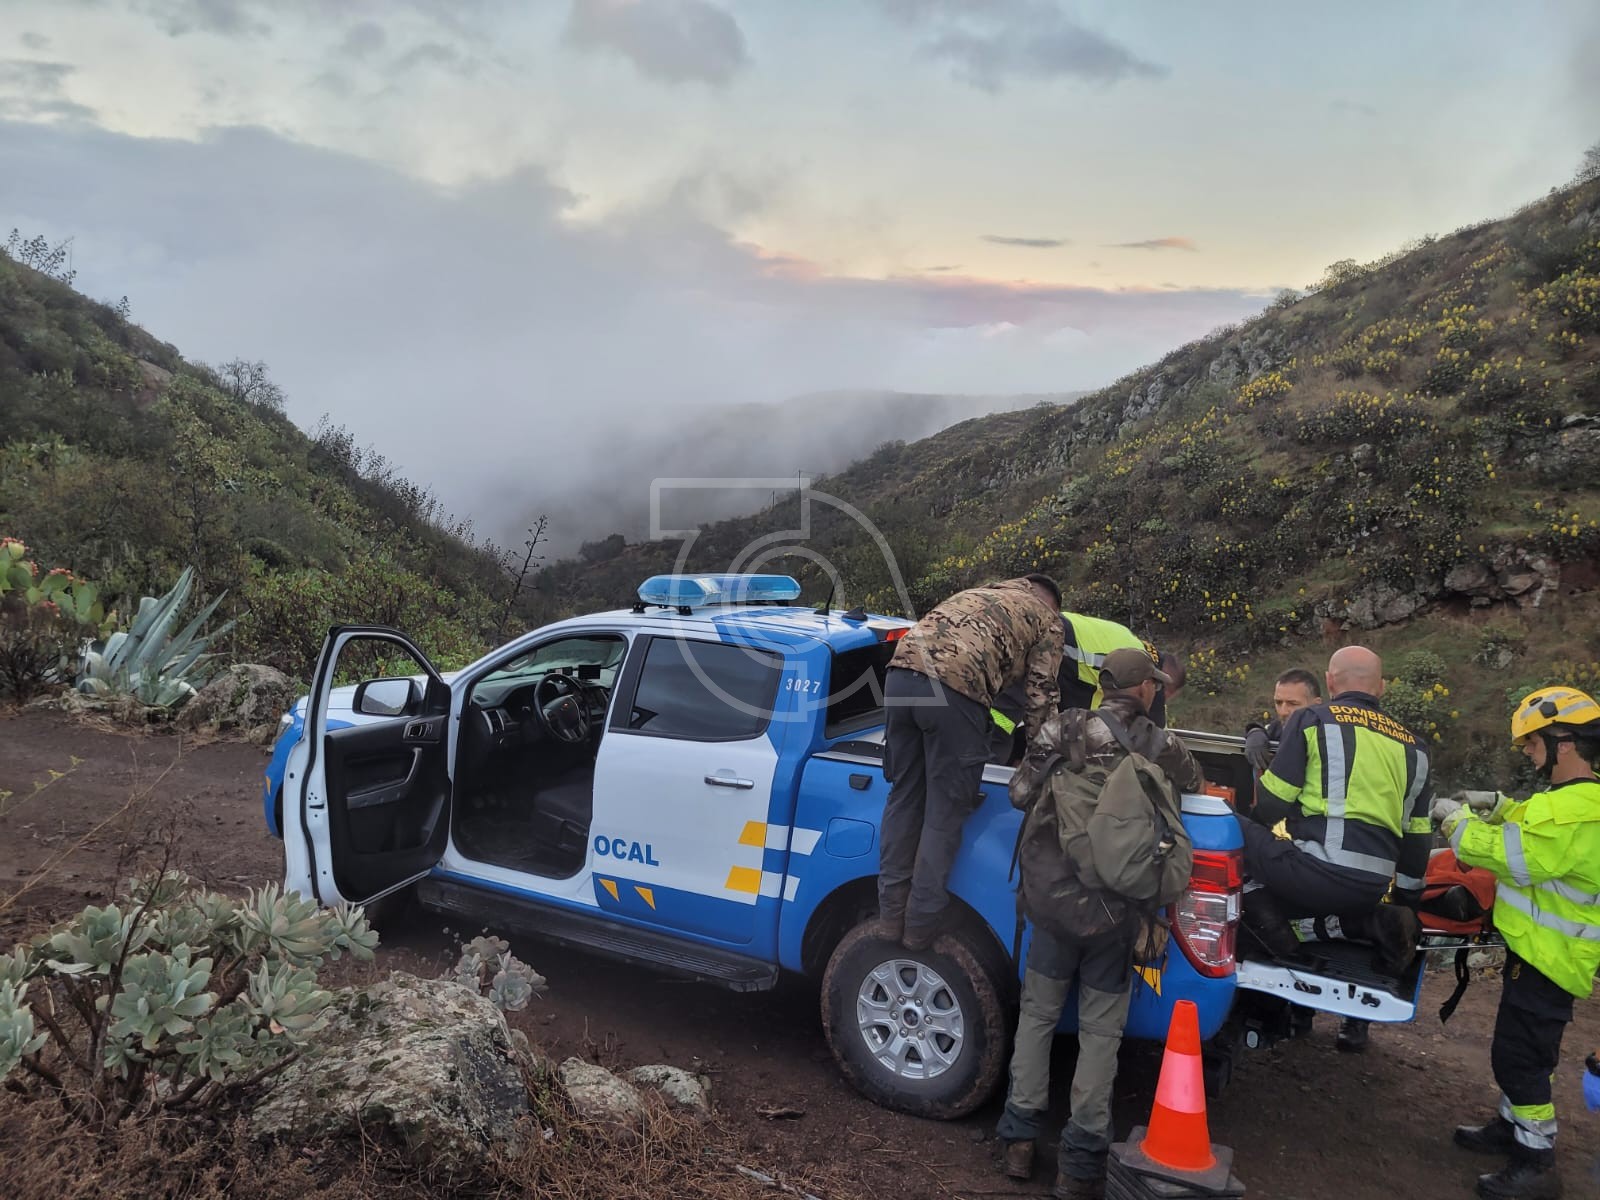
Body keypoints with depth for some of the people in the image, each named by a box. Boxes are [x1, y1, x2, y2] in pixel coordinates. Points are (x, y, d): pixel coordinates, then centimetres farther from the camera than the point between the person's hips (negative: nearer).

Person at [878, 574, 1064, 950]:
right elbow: (1040, 695, 16)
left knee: (903, 798, 16)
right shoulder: (1046, 619, 21)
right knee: (945, 813, 6)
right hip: (955, 690, -6)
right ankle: (920, 926, 12)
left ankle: (892, 915, 22)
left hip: (902, 672, 6)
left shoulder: (976, 594, 38)